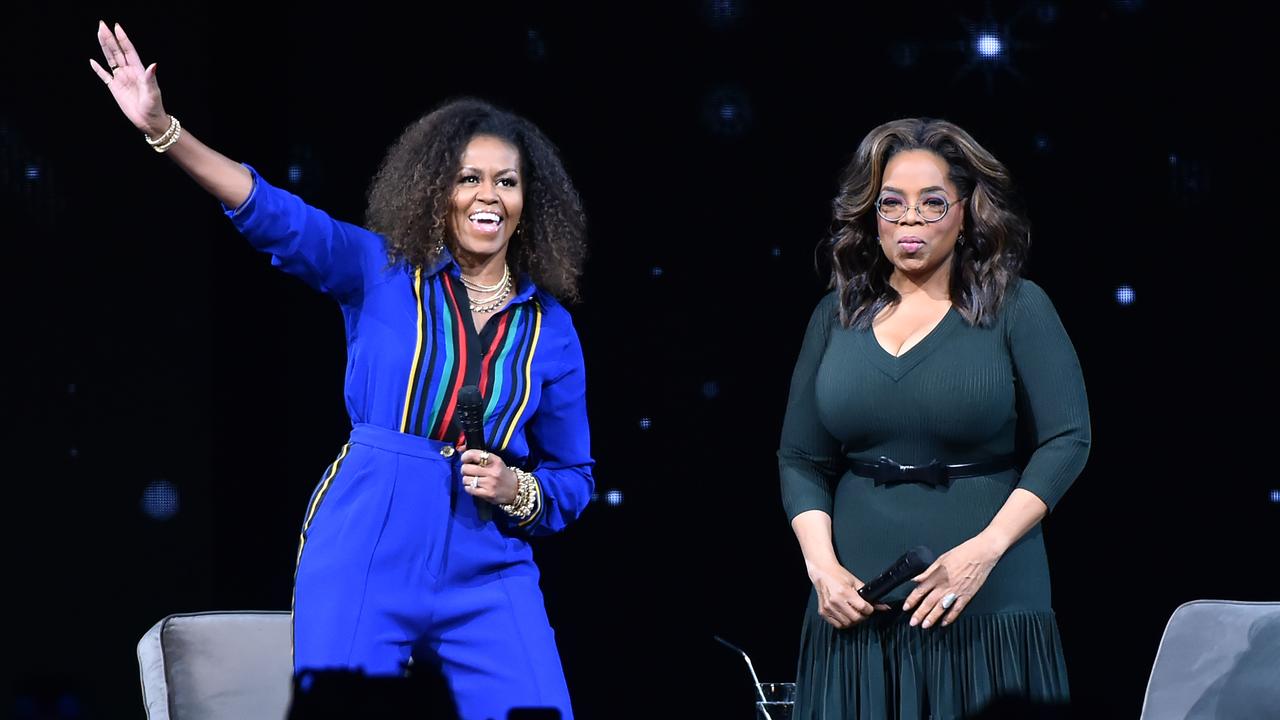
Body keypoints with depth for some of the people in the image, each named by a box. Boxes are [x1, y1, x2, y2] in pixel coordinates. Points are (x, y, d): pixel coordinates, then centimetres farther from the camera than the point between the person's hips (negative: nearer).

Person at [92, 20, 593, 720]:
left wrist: (516, 490, -7)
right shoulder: (382, 271, 4)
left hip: (486, 574, 2)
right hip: (365, 556, -2)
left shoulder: (550, 329, 9)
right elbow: (279, 217, -9)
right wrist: (163, 130, -21)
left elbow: (572, 478, 15)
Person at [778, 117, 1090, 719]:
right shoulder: (838, 317, 11)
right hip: (859, 609, 3)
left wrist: (986, 548, -16)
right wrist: (822, 566, -5)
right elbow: (801, 460, 11)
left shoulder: (1016, 309, 1)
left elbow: (1067, 441, -5)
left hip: (987, 610, -3)